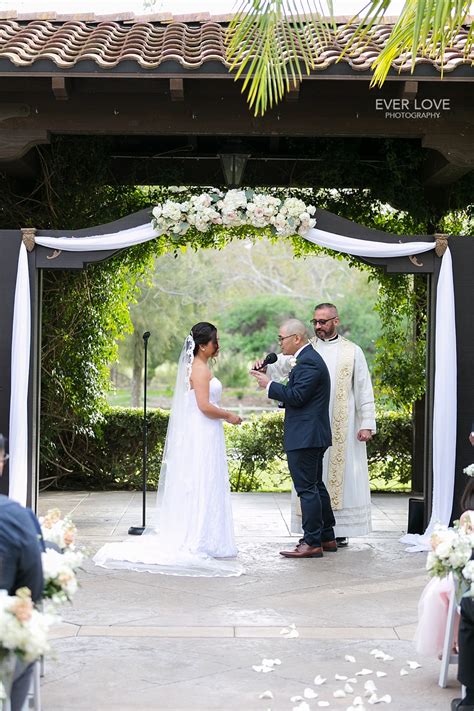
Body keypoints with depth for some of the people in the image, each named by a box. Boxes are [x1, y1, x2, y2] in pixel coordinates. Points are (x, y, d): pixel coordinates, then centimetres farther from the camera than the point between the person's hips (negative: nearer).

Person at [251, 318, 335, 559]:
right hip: (312, 436, 11)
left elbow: (296, 396, -22)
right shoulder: (310, 359, 17)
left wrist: (269, 385, -12)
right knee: (316, 486, 17)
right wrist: (271, 382, 8)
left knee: (307, 489, -7)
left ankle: (312, 543, -3)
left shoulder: (308, 362, -16)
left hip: (305, 438, -11)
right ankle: (327, 537, 25)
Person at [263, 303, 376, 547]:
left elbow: (364, 390, 3)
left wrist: (367, 424, -3)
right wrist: (264, 367, -22)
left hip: (342, 428, -2)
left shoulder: (352, 352, 4)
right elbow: (279, 368, 0)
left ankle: (340, 530, 6)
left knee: (341, 473, 0)